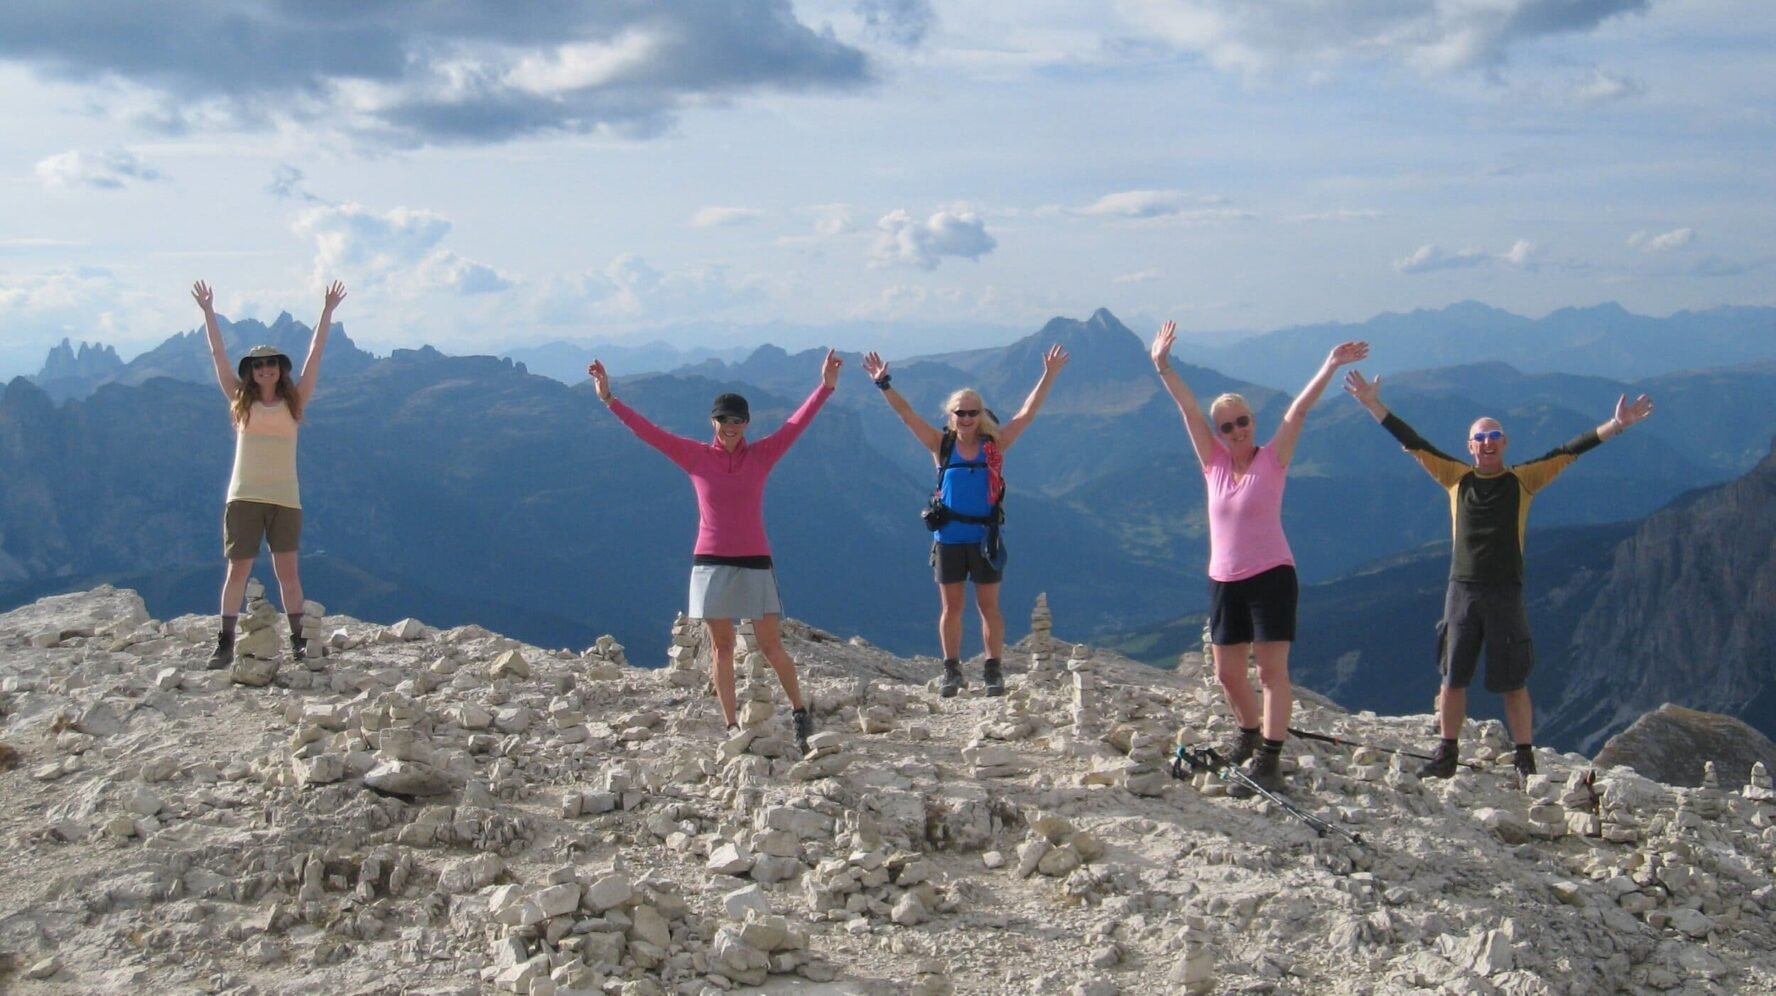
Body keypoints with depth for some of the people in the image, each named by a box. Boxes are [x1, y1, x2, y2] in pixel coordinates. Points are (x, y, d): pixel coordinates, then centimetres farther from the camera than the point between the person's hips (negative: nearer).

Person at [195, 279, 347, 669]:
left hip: (284, 497, 0)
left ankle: (298, 641, 5)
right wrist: (208, 311, 3)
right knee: (238, 571, 1)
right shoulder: (241, 401, 7)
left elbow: (315, 354, 5)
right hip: (244, 496, 0)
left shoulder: (293, 401, 7)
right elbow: (218, 355, 5)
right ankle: (225, 644, 5)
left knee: (287, 570, 0)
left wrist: (327, 311, 3)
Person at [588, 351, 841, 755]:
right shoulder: (696, 457, 2)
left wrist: (825, 387, -14)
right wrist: (609, 399, -7)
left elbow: (796, 424, -6)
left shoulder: (762, 455, 1)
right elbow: (648, 431, -1)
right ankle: (732, 729, 10)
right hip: (711, 564, 1)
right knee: (721, 648, 6)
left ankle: (801, 712, 15)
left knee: (771, 646, 0)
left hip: (755, 563, -1)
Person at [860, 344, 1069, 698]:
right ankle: (952, 670, 14)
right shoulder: (942, 445, 3)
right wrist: (883, 384, -7)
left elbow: (1028, 413, -2)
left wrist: (1048, 376, -8)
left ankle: (993, 670, 11)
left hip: (984, 537, -1)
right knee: (951, 607, 6)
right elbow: (907, 414, 0)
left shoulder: (994, 444, 1)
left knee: (989, 606, 4)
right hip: (949, 537, 1)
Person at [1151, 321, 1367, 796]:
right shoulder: (1214, 462, 4)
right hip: (1224, 581, 5)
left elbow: (1299, 410, -14)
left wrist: (1330, 367, -23)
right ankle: (1250, 734, 38)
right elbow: (1188, 408, -1)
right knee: (1227, 673, 13)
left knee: (1272, 669, -9)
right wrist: (1163, 365, -8)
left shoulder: (1273, 459, -4)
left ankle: (1268, 762, -12)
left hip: (1271, 576, -5)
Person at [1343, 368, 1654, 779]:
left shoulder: (1523, 480, 3)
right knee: (1452, 678, 6)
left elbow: (1568, 452, -3)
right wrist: (1373, 405, 3)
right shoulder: (1457, 478, 8)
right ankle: (1446, 755, 16)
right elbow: (1413, 442, 7)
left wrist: (1616, 425, -11)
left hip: (1505, 594, -2)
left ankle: (1525, 761, 9)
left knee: (1513, 683, 1)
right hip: (1461, 590, 2)